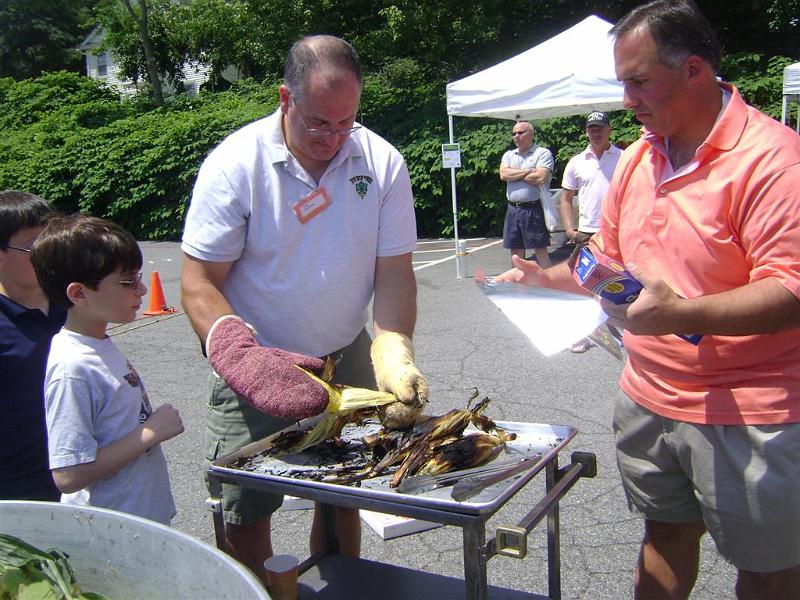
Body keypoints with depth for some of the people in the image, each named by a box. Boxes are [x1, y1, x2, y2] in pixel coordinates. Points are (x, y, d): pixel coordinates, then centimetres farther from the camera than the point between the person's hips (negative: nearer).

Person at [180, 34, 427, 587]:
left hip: (347, 360, 3)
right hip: (257, 364, -2)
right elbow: (199, 283, -15)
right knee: (245, 514, 4)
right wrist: (239, 355, -32)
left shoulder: (382, 162, -8)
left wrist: (394, 353, -24)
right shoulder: (235, 163, -16)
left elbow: (394, 271, -7)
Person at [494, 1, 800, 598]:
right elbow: (610, 254, 19)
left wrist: (681, 313, -34)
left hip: (751, 415, -6)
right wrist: (549, 277, 3)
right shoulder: (638, 156, 7)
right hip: (650, 399, 7)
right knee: (665, 532, 21)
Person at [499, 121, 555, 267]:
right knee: (515, 251, 9)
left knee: (540, 250, -2)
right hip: (513, 209, 5)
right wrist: (527, 171, -9)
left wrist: (514, 174, -5)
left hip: (534, 209, -5)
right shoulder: (509, 155, 16)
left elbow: (540, 178, -16)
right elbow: (503, 174, -3)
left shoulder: (543, 153, -2)